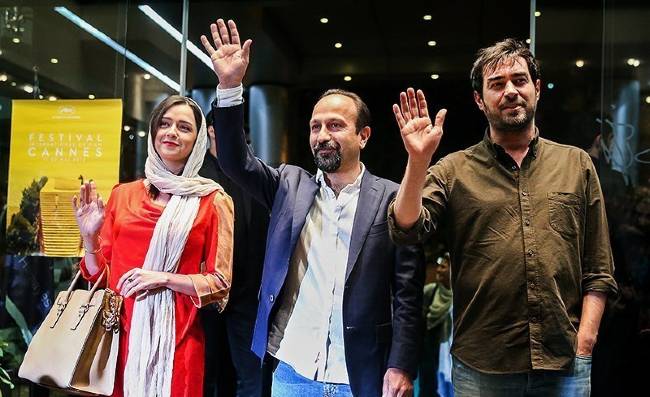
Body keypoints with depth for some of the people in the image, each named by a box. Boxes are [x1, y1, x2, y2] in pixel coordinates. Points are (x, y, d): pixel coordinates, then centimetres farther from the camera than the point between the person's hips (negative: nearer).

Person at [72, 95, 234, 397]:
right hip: (121, 333, 3)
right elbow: (102, 273, 13)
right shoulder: (123, 194, 9)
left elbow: (220, 284, -3)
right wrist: (90, 237, -4)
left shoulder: (213, 201, -1)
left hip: (176, 337, -2)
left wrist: (164, 279, -15)